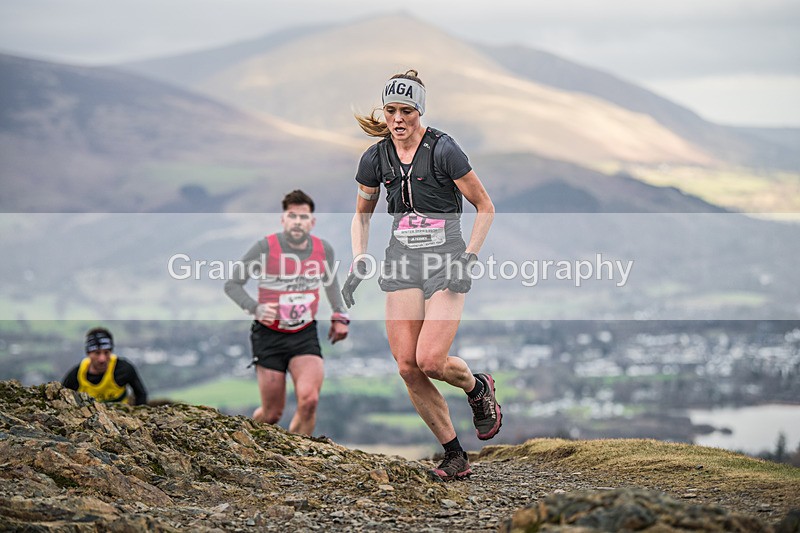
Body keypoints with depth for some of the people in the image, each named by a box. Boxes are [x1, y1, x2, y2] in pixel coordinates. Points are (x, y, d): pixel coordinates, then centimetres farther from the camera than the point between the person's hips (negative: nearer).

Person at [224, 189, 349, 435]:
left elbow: (331, 282, 21)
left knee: (309, 400, -22)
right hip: (269, 335, -2)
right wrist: (256, 308, -21)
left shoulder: (323, 249, -1)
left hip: (305, 335, 2)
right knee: (272, 414, 0)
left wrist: (340, 316, 12)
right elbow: (232, 284, -6)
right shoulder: (266, 247, -12)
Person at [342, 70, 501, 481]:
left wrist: (468, 259, -13)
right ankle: (454, 456, 7)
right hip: (402, 262, 5)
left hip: (446, 259, -4)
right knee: (407, 367, -6)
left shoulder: (443, 150, -11)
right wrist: (359, 263, 5)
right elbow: (362, 215, 18)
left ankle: (479, 389, 19)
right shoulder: (376, 157, 4)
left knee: (431, 361, -16)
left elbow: (485, 208, -5)